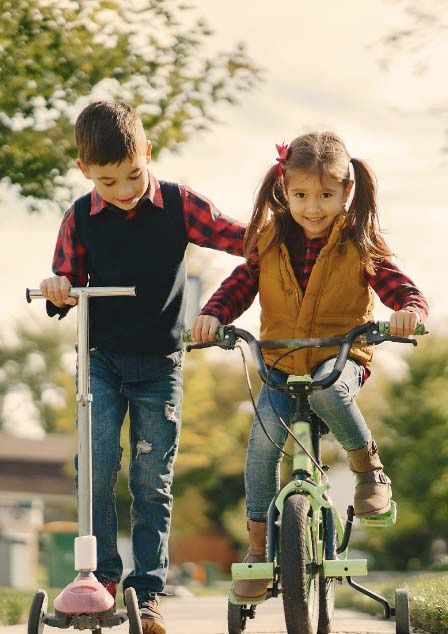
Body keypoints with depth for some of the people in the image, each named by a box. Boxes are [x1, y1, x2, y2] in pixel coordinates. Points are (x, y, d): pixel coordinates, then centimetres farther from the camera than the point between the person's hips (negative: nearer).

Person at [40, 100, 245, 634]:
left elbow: (242, 238, -1)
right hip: (103, 359, 1)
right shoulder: (80, 219, -1)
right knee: (98, 463, -14)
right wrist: (57, 289, -14)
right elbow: (70, 283, 8)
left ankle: (146, 591, 7)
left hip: (160, 364, 0)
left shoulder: (178, 205, -4)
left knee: (153, 481, 1)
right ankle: (101, 574, -2)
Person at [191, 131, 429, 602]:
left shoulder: (359, 246, -5)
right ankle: (258, 543, -6)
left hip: (341, 358, -2)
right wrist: (213, 315, -17)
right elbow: (240, 285, 4)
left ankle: (370, 471, -11)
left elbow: (404, 291, -11)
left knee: (327, 390, -37)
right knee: (264, 437, -20)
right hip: (280, 364, 2)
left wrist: (409, 311, -35)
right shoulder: (271, 241, 3)